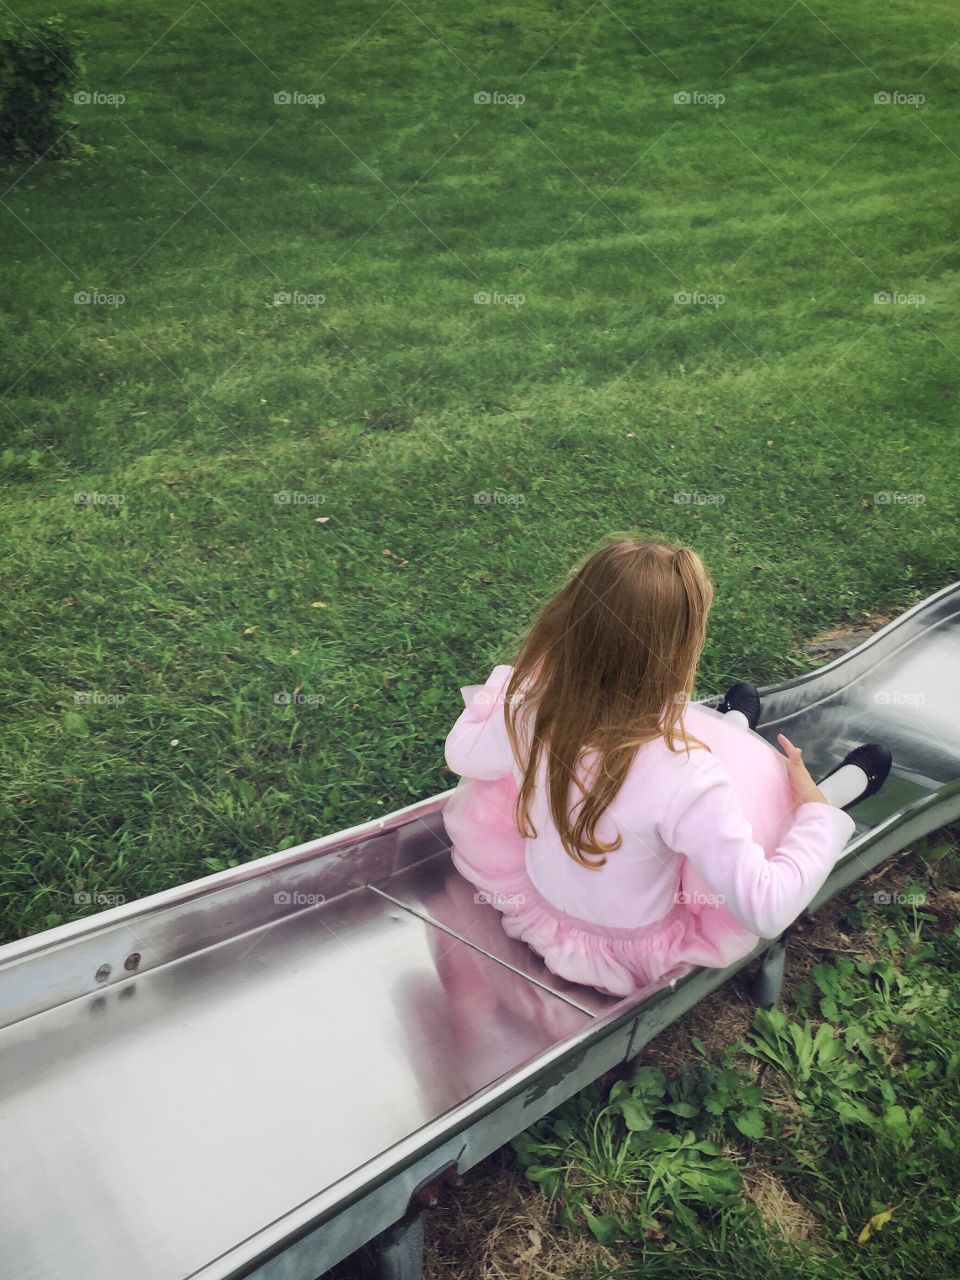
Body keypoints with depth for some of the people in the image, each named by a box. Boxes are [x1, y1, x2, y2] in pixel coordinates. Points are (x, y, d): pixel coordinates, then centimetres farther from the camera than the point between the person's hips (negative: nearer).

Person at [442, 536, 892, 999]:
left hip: (543, 900, 4)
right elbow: (765, 910, -31)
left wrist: (498, 687, 12)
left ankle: (732, 724, 44)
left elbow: (461, 754, -4)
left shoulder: (530, 709, -27)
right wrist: (815, 814, -16)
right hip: (640, 940, -4)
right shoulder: (684, 775, -40)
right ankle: (831, 800, 42)